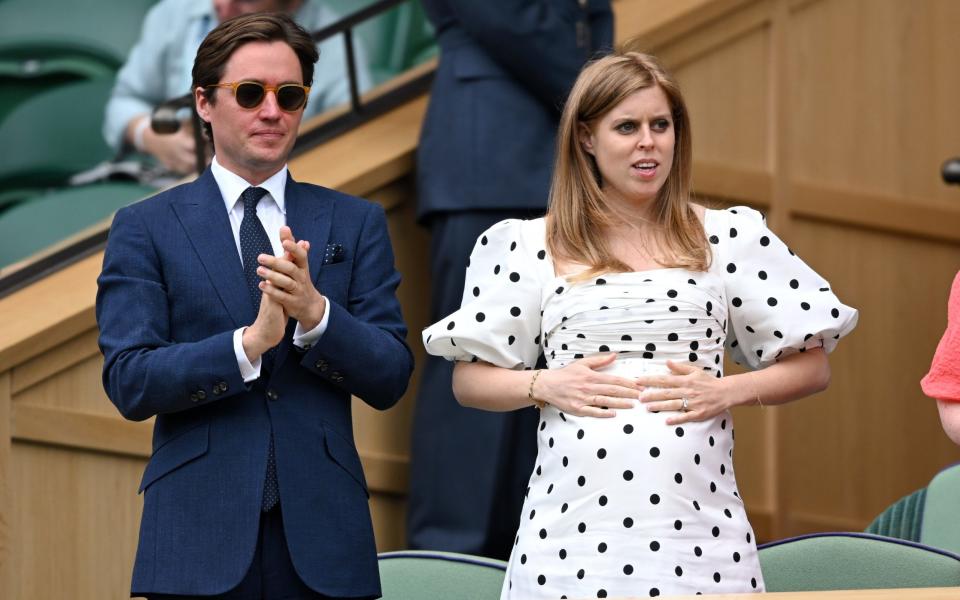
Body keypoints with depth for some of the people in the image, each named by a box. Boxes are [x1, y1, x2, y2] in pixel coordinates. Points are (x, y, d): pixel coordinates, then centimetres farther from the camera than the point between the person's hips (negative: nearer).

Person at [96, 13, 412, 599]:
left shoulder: (356, 224, 11)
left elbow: (389, 380, 4)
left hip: (321, 534, 2)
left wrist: (316, 313, -14)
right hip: (200, 537, -2)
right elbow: (129, 382, -5)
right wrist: (250, 342, -19)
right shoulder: (145, 228, 5)